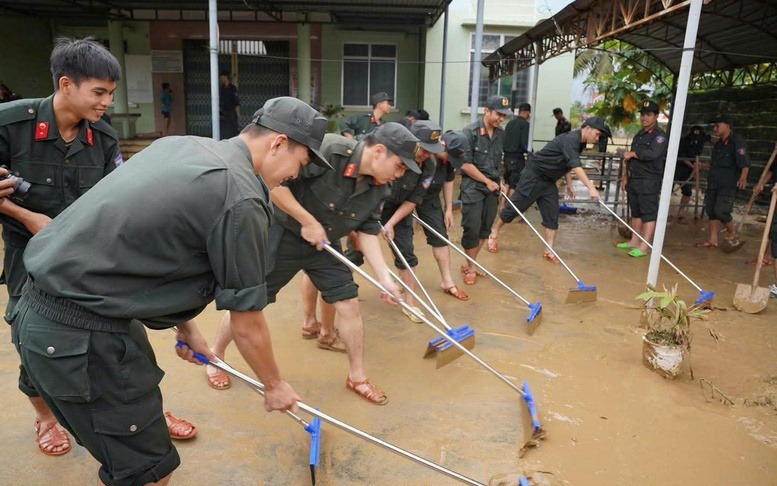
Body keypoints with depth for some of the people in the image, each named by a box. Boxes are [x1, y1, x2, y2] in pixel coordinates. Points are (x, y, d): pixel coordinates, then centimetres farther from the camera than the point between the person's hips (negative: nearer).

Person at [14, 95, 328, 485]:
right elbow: (247, 326, -9)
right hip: (81, 336, -9)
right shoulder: (242, 201, -18)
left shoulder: (179, 145, 8)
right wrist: (275, 386, 10)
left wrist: (186, 329, 22)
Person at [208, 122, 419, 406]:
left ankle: (357, 377, 20)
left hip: (324, 244, 6)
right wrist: (308, 222, -26)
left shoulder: (379, 189, -8)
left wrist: (384, 277, -8)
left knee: (350, 305, 2)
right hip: (283, 235, -5)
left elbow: (367, 232, -1)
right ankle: (216, 355, 34)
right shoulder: (326, 149, -30)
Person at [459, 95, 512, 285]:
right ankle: (470, 267, 14)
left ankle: (470, 264, 24)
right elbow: (465, 164, -15)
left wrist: (497, 182, 12)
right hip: (473, 187, -6)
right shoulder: (470, 132, -13)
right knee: (472, 229, -4)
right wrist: (487, 181, -11)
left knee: (485, 229, 9)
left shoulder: (501, 134, 6)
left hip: (492, 188, 6)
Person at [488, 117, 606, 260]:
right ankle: (494, 232, 21)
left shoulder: (579, 143, 6)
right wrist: (591, 187, -45)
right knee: (514, 207, 1)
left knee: (552, 216, 3)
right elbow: (576, 166, -37)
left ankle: (548, 251, 8)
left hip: (549, 181, 9)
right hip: (534, 175, -9)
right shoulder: (571, 139, -24)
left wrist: (569, 185, 16)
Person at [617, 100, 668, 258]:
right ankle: (634, 241, 20)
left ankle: (644, 247, -8)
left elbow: (652, 154, -25)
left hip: (649, 181, -8)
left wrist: (632, 154, -12)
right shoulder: (639, 135, 18)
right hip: (633, 179, 8)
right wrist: (625, 177, 16)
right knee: (636, 212, 12)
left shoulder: (660, 136, -7)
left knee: (649, 214, -6)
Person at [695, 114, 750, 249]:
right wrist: (701, 165, 40)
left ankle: (732, 234, 10)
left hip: (728, 185, -8)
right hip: (713, 183, 8)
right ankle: (713, 240, 14)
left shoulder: (737, 141, -10)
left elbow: (745, 162, -21)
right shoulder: (718, 143, 17)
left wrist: (743, 177, -38)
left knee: (721, 210, -15)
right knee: (711, 210, 6)